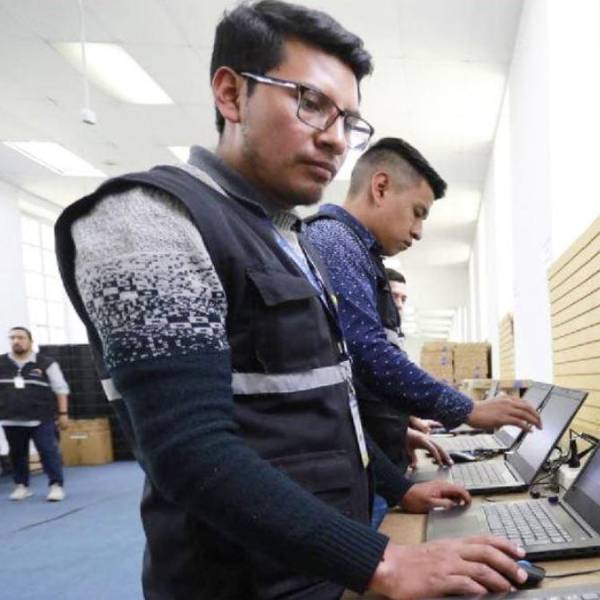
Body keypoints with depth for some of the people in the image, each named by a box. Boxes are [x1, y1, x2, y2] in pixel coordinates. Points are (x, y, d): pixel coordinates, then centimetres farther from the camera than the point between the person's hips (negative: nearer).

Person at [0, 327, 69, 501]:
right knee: (17, 453, 13)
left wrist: (63, 413, -2)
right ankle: (21, 485, 28)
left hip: (41, 418, -3)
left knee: (49, 451, -6)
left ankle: (56, 485, 2)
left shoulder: (46, 363, -2)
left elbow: (61, 389, 1)